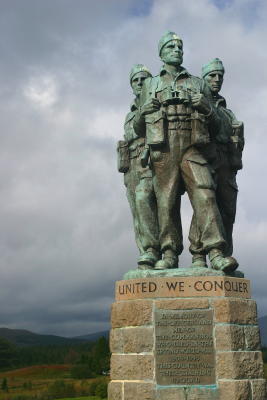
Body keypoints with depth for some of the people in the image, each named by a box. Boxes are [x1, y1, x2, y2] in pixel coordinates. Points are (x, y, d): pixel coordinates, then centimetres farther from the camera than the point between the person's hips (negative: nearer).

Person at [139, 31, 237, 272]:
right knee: (167, 200, -5)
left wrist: (205, 106, -1)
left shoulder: (197, 83, 23)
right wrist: (151, 107, -1)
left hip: (192, 148, 0)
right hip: (163, 149, 0)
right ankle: (169, 254, -1)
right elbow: (142, 118, 19)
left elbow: (215, 122, 19)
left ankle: (216, 253, -20)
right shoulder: (151, 84, 22)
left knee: (205, 195, -15)